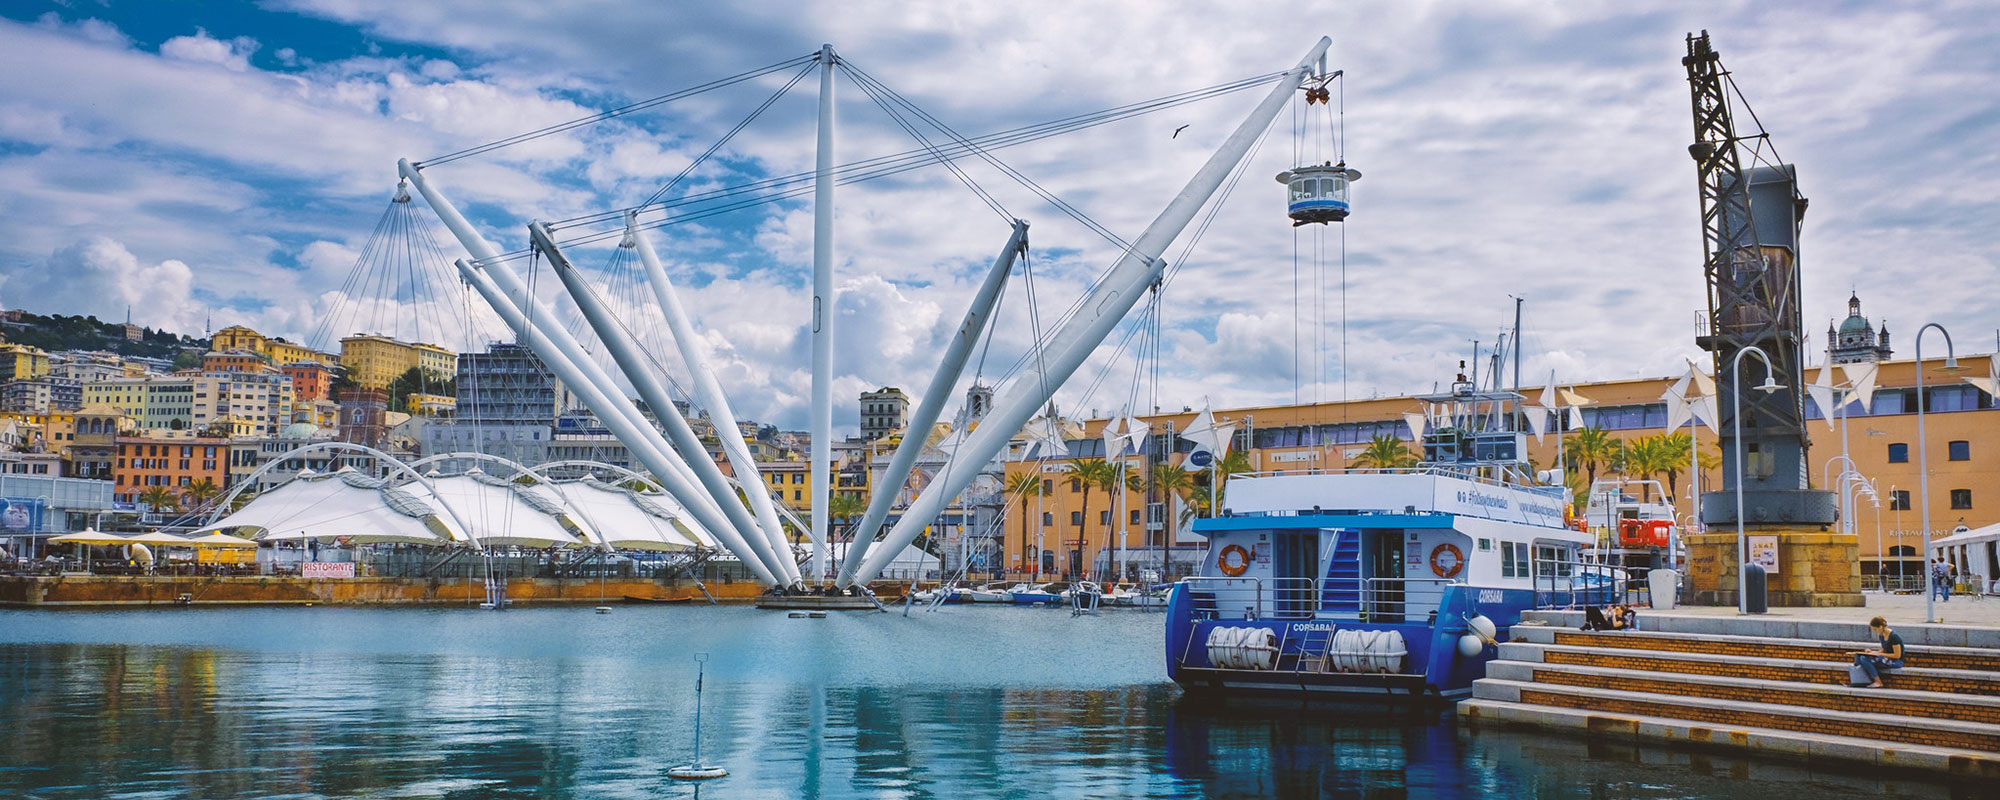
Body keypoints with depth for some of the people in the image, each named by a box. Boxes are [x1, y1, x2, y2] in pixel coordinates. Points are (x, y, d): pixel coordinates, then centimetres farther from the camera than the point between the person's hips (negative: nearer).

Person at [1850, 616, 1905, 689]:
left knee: (1865, 660, -26)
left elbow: (1897, 655, -19)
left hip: (1896, 661, -9)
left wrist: (1880, 654, -17)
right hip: (1886, 658, 9)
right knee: (1859, 656, -9)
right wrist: (1872, 652, 0)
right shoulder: (1882, 636, 7)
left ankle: (1878, 683, -15)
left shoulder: (1894, 636, -20)